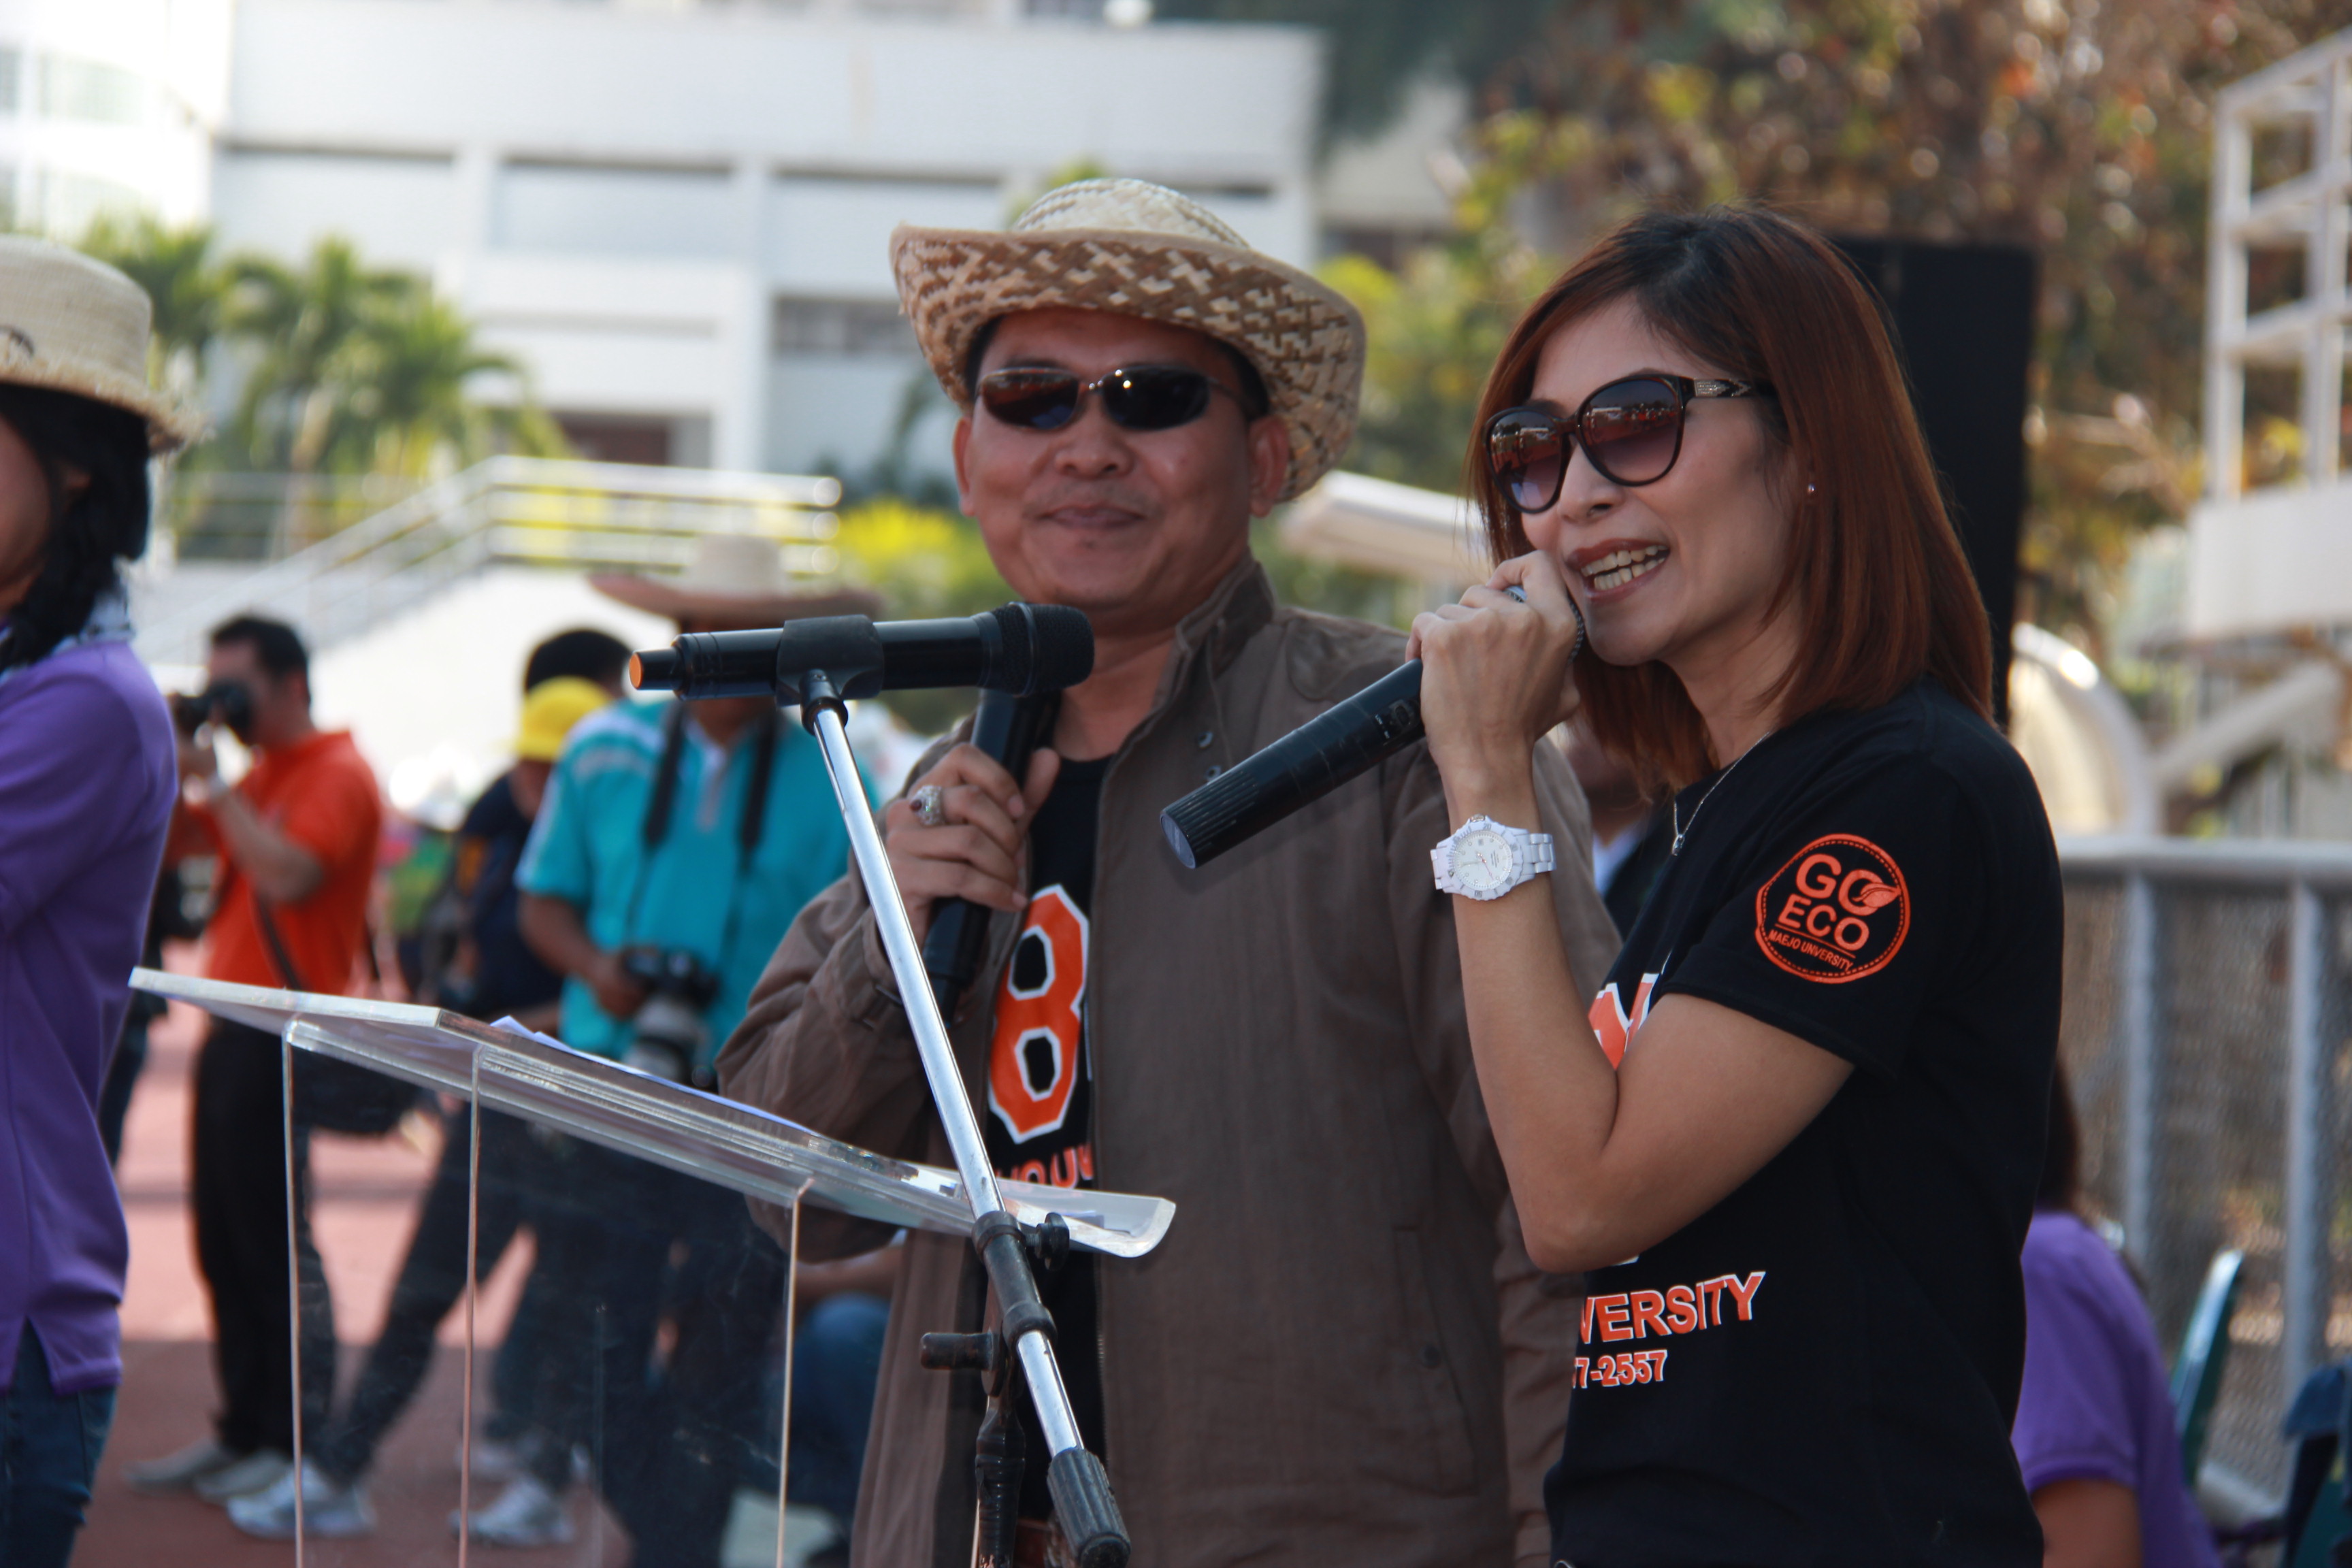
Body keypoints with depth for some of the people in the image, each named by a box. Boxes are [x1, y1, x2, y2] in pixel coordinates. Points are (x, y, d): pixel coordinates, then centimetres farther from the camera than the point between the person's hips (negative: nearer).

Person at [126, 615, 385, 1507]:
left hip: (283, 1035, -9)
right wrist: (176, 772, 5)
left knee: (271, 1241, -7)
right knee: (220, 1239, 11)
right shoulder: (263, 773, 18)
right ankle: (244, 1429, 17)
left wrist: (212, 782, -19)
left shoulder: (335, 775, -11)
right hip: (235, 1024, 9)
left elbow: (287, 874, -25)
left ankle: (297, 1441, -1)